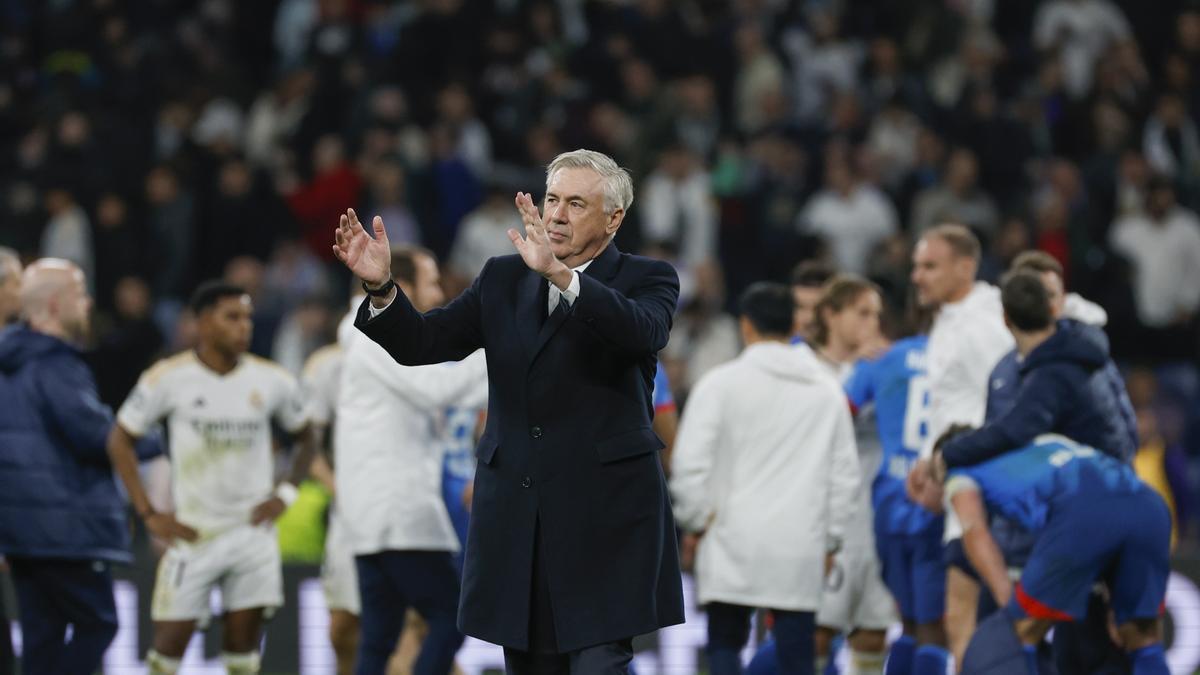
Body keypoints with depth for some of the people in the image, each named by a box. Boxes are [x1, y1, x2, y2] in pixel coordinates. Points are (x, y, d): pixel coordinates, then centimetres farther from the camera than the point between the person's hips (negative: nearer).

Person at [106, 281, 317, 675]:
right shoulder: (169, 378, -7)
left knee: (244, 641, 0)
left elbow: (305, 438, 17)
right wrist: (148, 515, -5)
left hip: (253, 530, 2)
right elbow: (120, 440, 1)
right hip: (192, 535, -2)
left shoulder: (273, 381, 0)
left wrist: (286, 493, 1)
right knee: (171, 640, -3)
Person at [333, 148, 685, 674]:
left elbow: (643, 331, -25)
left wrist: (558, 273, -39)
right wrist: (380, 288, -16)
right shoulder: (504, 279, 12)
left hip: (604, 514, -4)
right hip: (516, 513, 4)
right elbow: (422, 343, 4)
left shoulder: (647, 280, -1)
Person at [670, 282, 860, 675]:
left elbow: (689, 463, -6)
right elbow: (845, 473, 13)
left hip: (734, 543, -2)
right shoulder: (827, 389, 10)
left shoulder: (721, 383, -3)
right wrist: (831, 540, 21)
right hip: (801, 547, 2)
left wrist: (696, 520, 8)